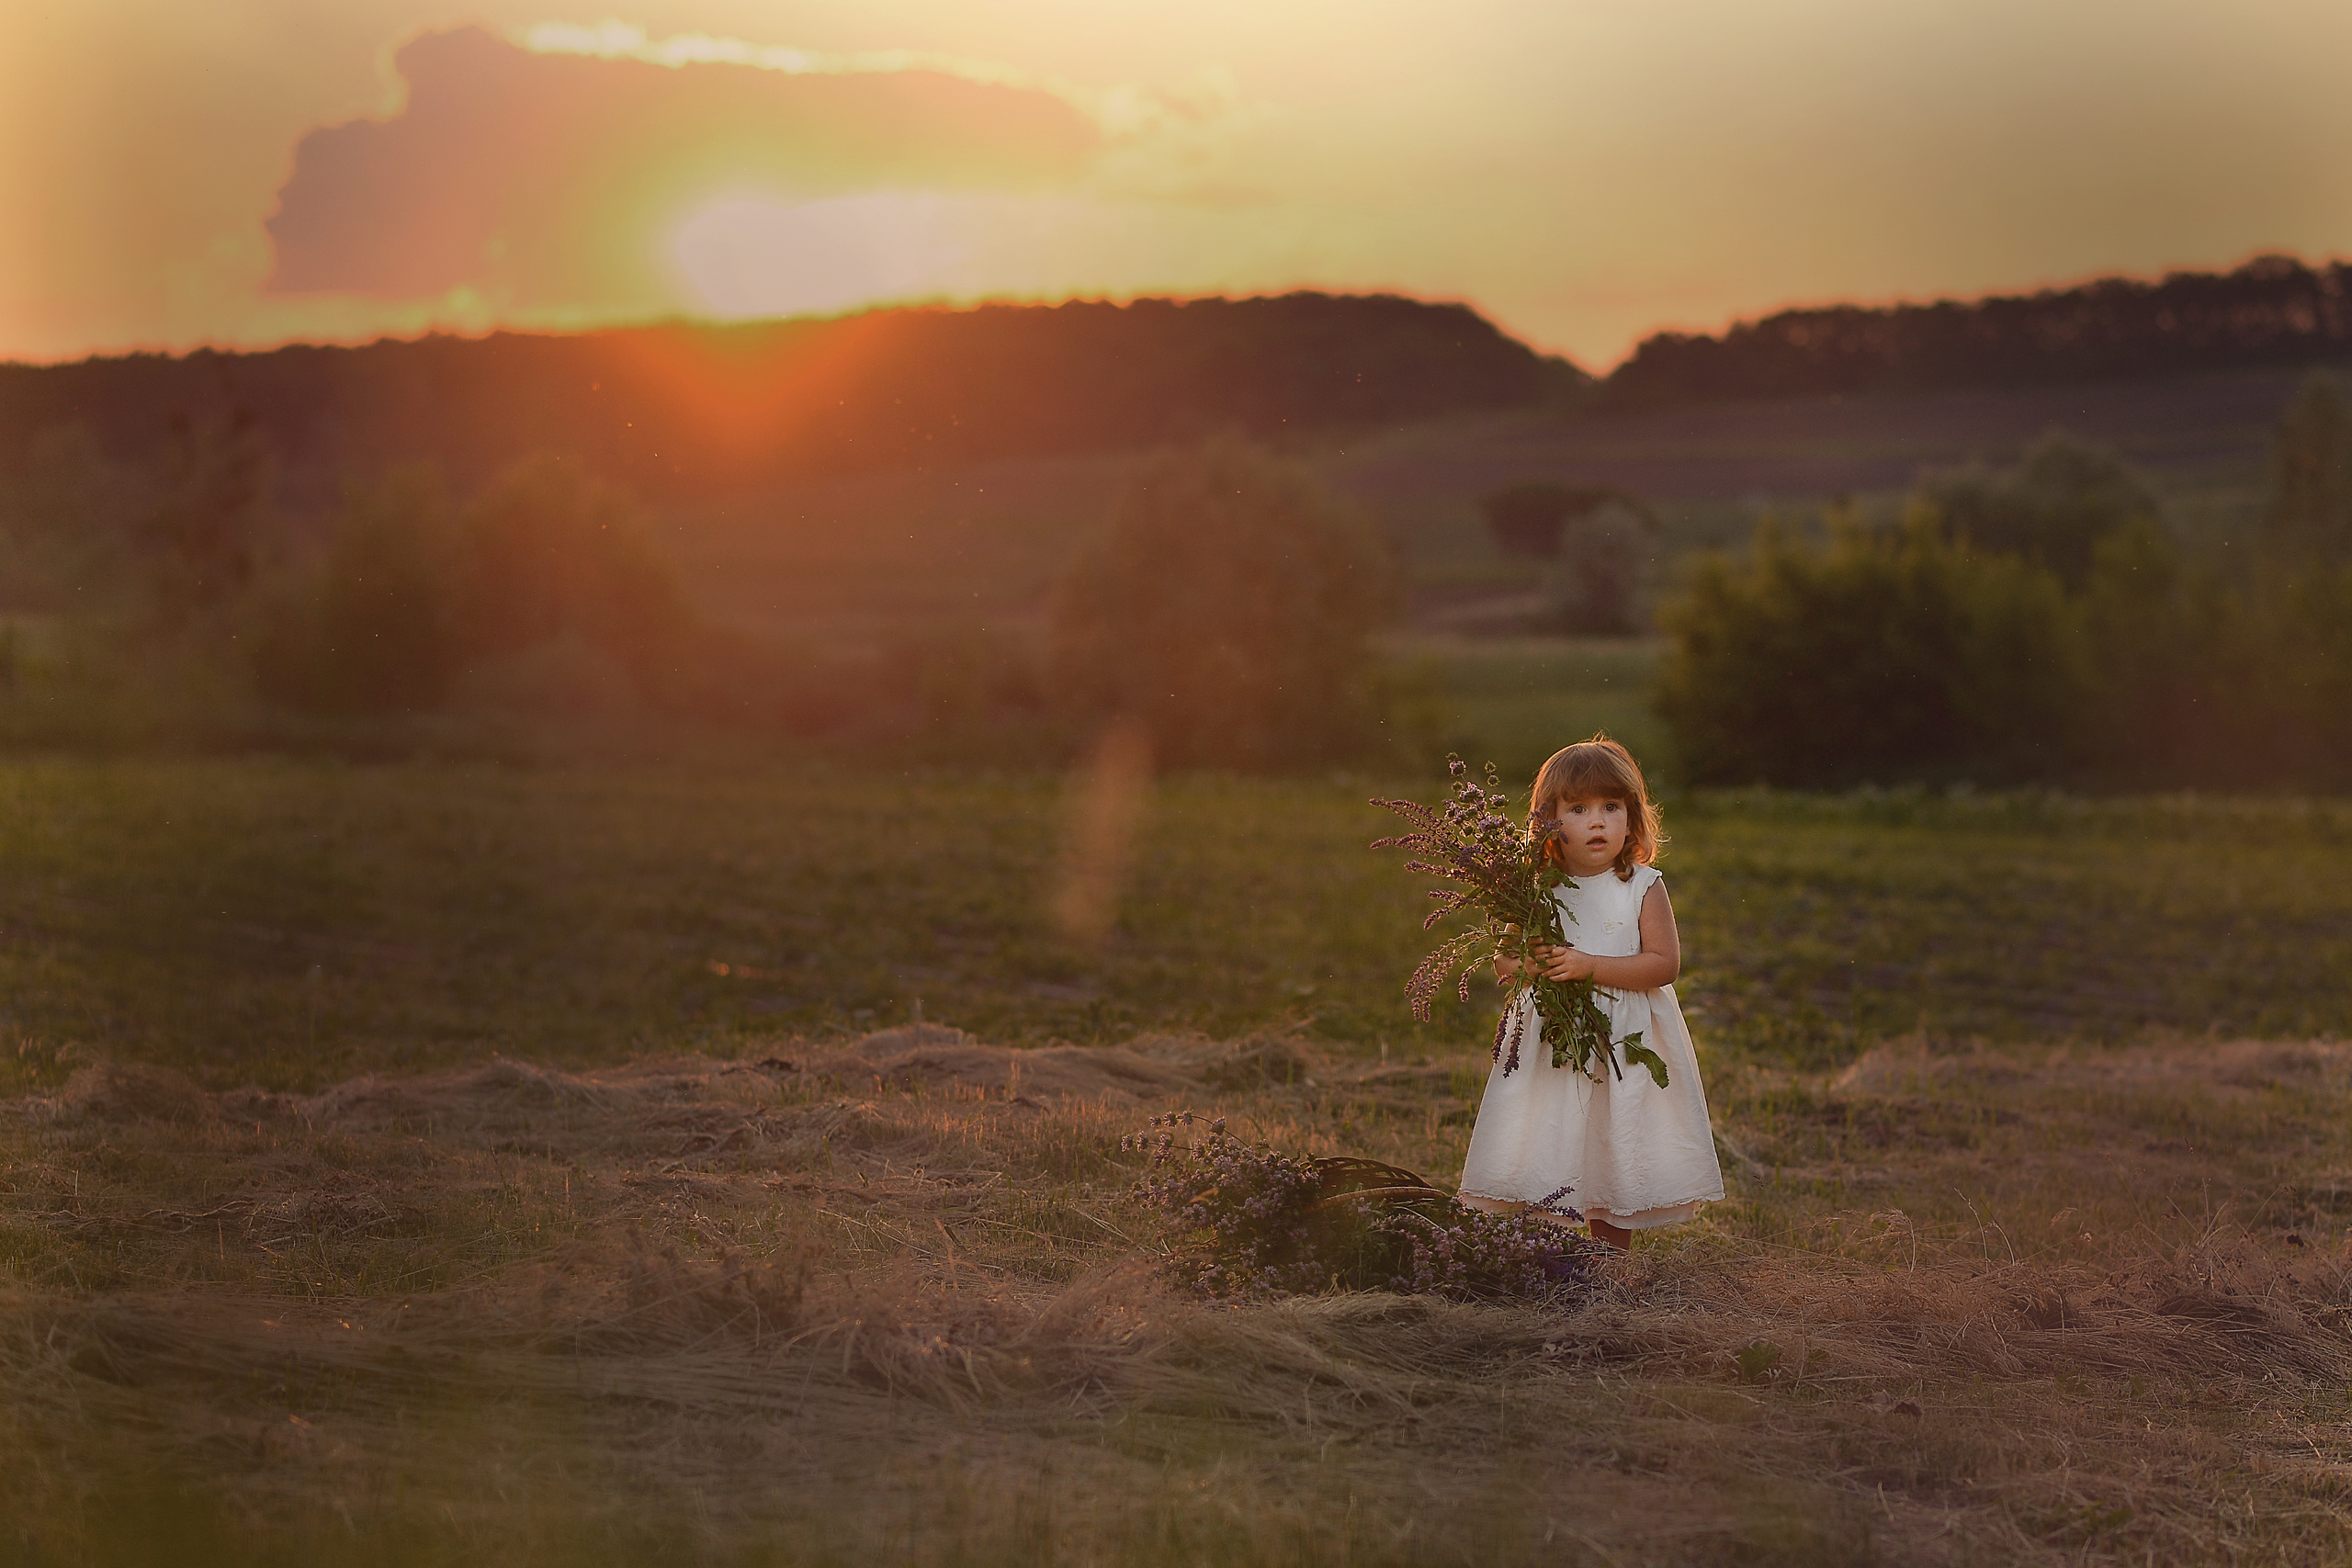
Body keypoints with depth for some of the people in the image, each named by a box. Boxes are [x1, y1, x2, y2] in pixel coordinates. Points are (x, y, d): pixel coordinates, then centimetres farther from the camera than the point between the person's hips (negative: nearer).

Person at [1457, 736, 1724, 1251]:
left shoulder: (1642, 888, -3)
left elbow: (1664, 963, -11)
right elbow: (1503, 961, 8)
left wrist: (1591, 966, -21)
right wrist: (1524, 966, -16)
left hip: (1625, 1049, -1)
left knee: (1618, 1160, 4)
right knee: (1545, 1162, -2)